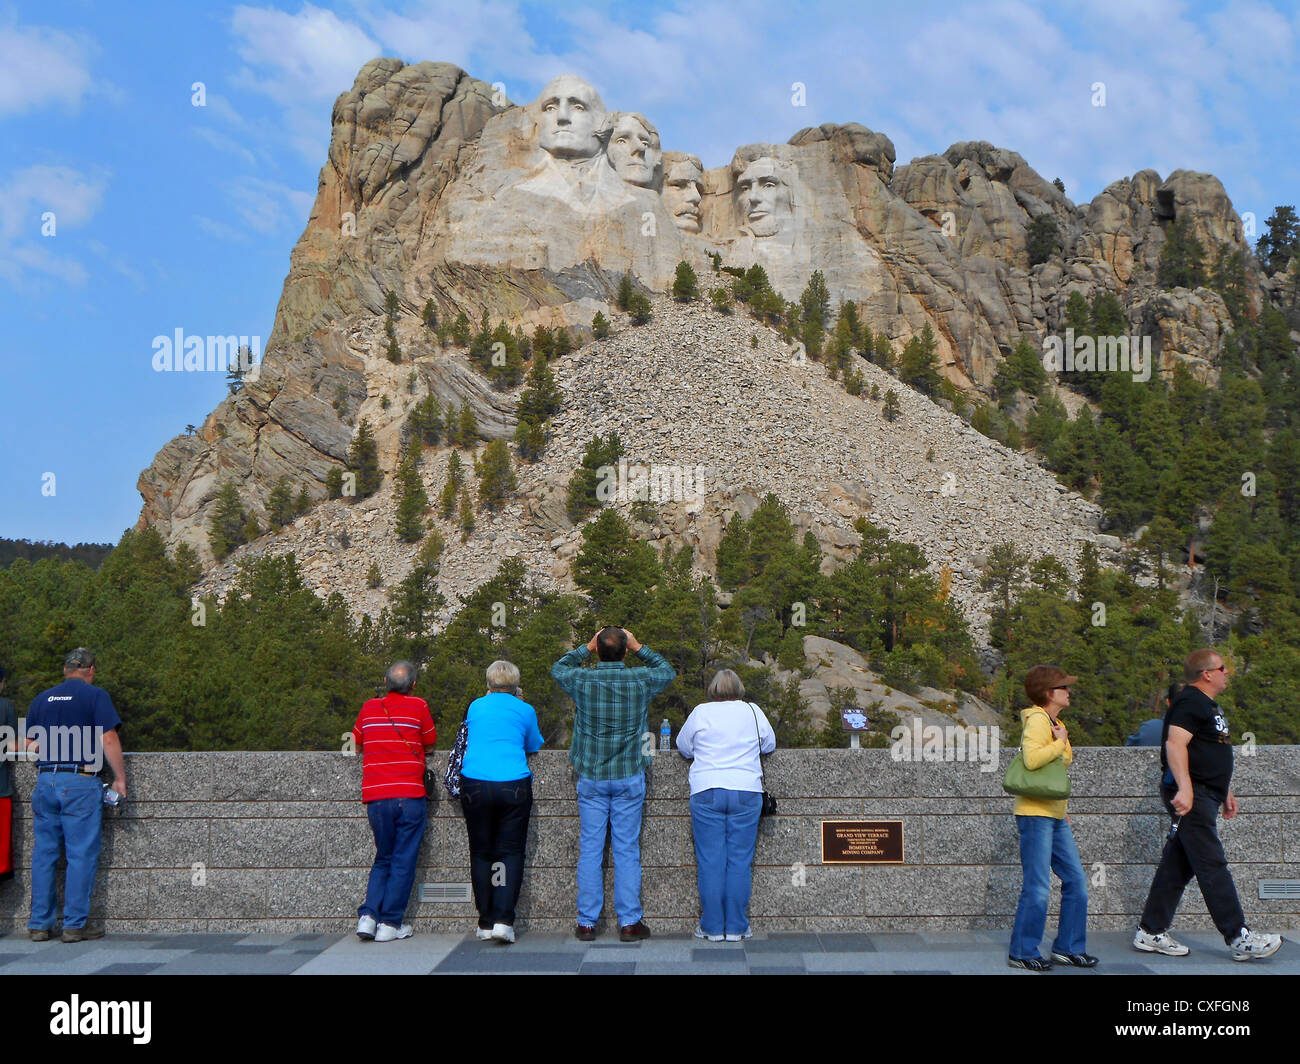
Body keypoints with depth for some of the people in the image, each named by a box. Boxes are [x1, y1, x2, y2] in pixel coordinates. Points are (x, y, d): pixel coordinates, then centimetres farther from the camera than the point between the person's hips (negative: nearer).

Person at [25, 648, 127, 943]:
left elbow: (29, 744, 17)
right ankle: (74, 925, 1)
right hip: (80, 783, -5)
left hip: (44, 780, 5)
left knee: (43, 853, 11)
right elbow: (109, 739, -9)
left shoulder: (41, 699, 14)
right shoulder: (95, 695, -2)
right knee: (81, 855, 0)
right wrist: (120, 778, -3)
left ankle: (39, 924, 14)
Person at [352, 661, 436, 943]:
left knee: (383, 859, 17)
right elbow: (430, 745, 9)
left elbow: (356, 742, 23)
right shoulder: (418, 706, -1)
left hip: (375, 797, 3)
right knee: (403, 862, 5)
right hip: (410, 796, -3)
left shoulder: (369, 708, 9)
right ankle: (390, 924, 6)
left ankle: (368, 916, 3)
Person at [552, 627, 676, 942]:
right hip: (629, 777, 0)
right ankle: (629, 922, 6)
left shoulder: (581, 680, -8)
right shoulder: (640, 680, -8)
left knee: (589, 849, 6)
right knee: (627, 850, 4)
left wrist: (586, 648, 15)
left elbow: (557, 668, 16)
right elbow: (667, 671, 15)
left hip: (591, 777, 1)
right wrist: (639, 648, 16)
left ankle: (586, 923, 9)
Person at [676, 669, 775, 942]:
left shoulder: (700, 712, 4)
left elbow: (683, 747, 16)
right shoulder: (753, 711, 7)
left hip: (706, 792, -1)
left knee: (710, 861, 3)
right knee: (740, 861, 4)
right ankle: (736, 927, 7)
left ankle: (712, 927, 7)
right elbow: (770, 744, 20)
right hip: (746, 793, 1)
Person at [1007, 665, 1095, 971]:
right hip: (1035, 814, -9)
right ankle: (1022, 953, 4)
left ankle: (1068, 947, 20)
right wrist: (1061, 743, -16)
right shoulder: (1037, 719, -13)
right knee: (1038, 888, -7)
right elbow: (1031, 759, -30)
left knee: (1076, 880, 9)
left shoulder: (1056, 723, 17)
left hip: (1055, 816, 9)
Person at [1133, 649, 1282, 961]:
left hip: (1205, 795, 10)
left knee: (1178, 866, 10)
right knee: (1212, 866, -8)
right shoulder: (1189, 702, -12)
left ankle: (1151, 933, 13)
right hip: (1192, 795, -10)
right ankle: (1239, 938, -7)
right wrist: (1184, 788, -32)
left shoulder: (1209, 705, 22)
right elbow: (1175, 744, -24)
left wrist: (1226, 792, 29)